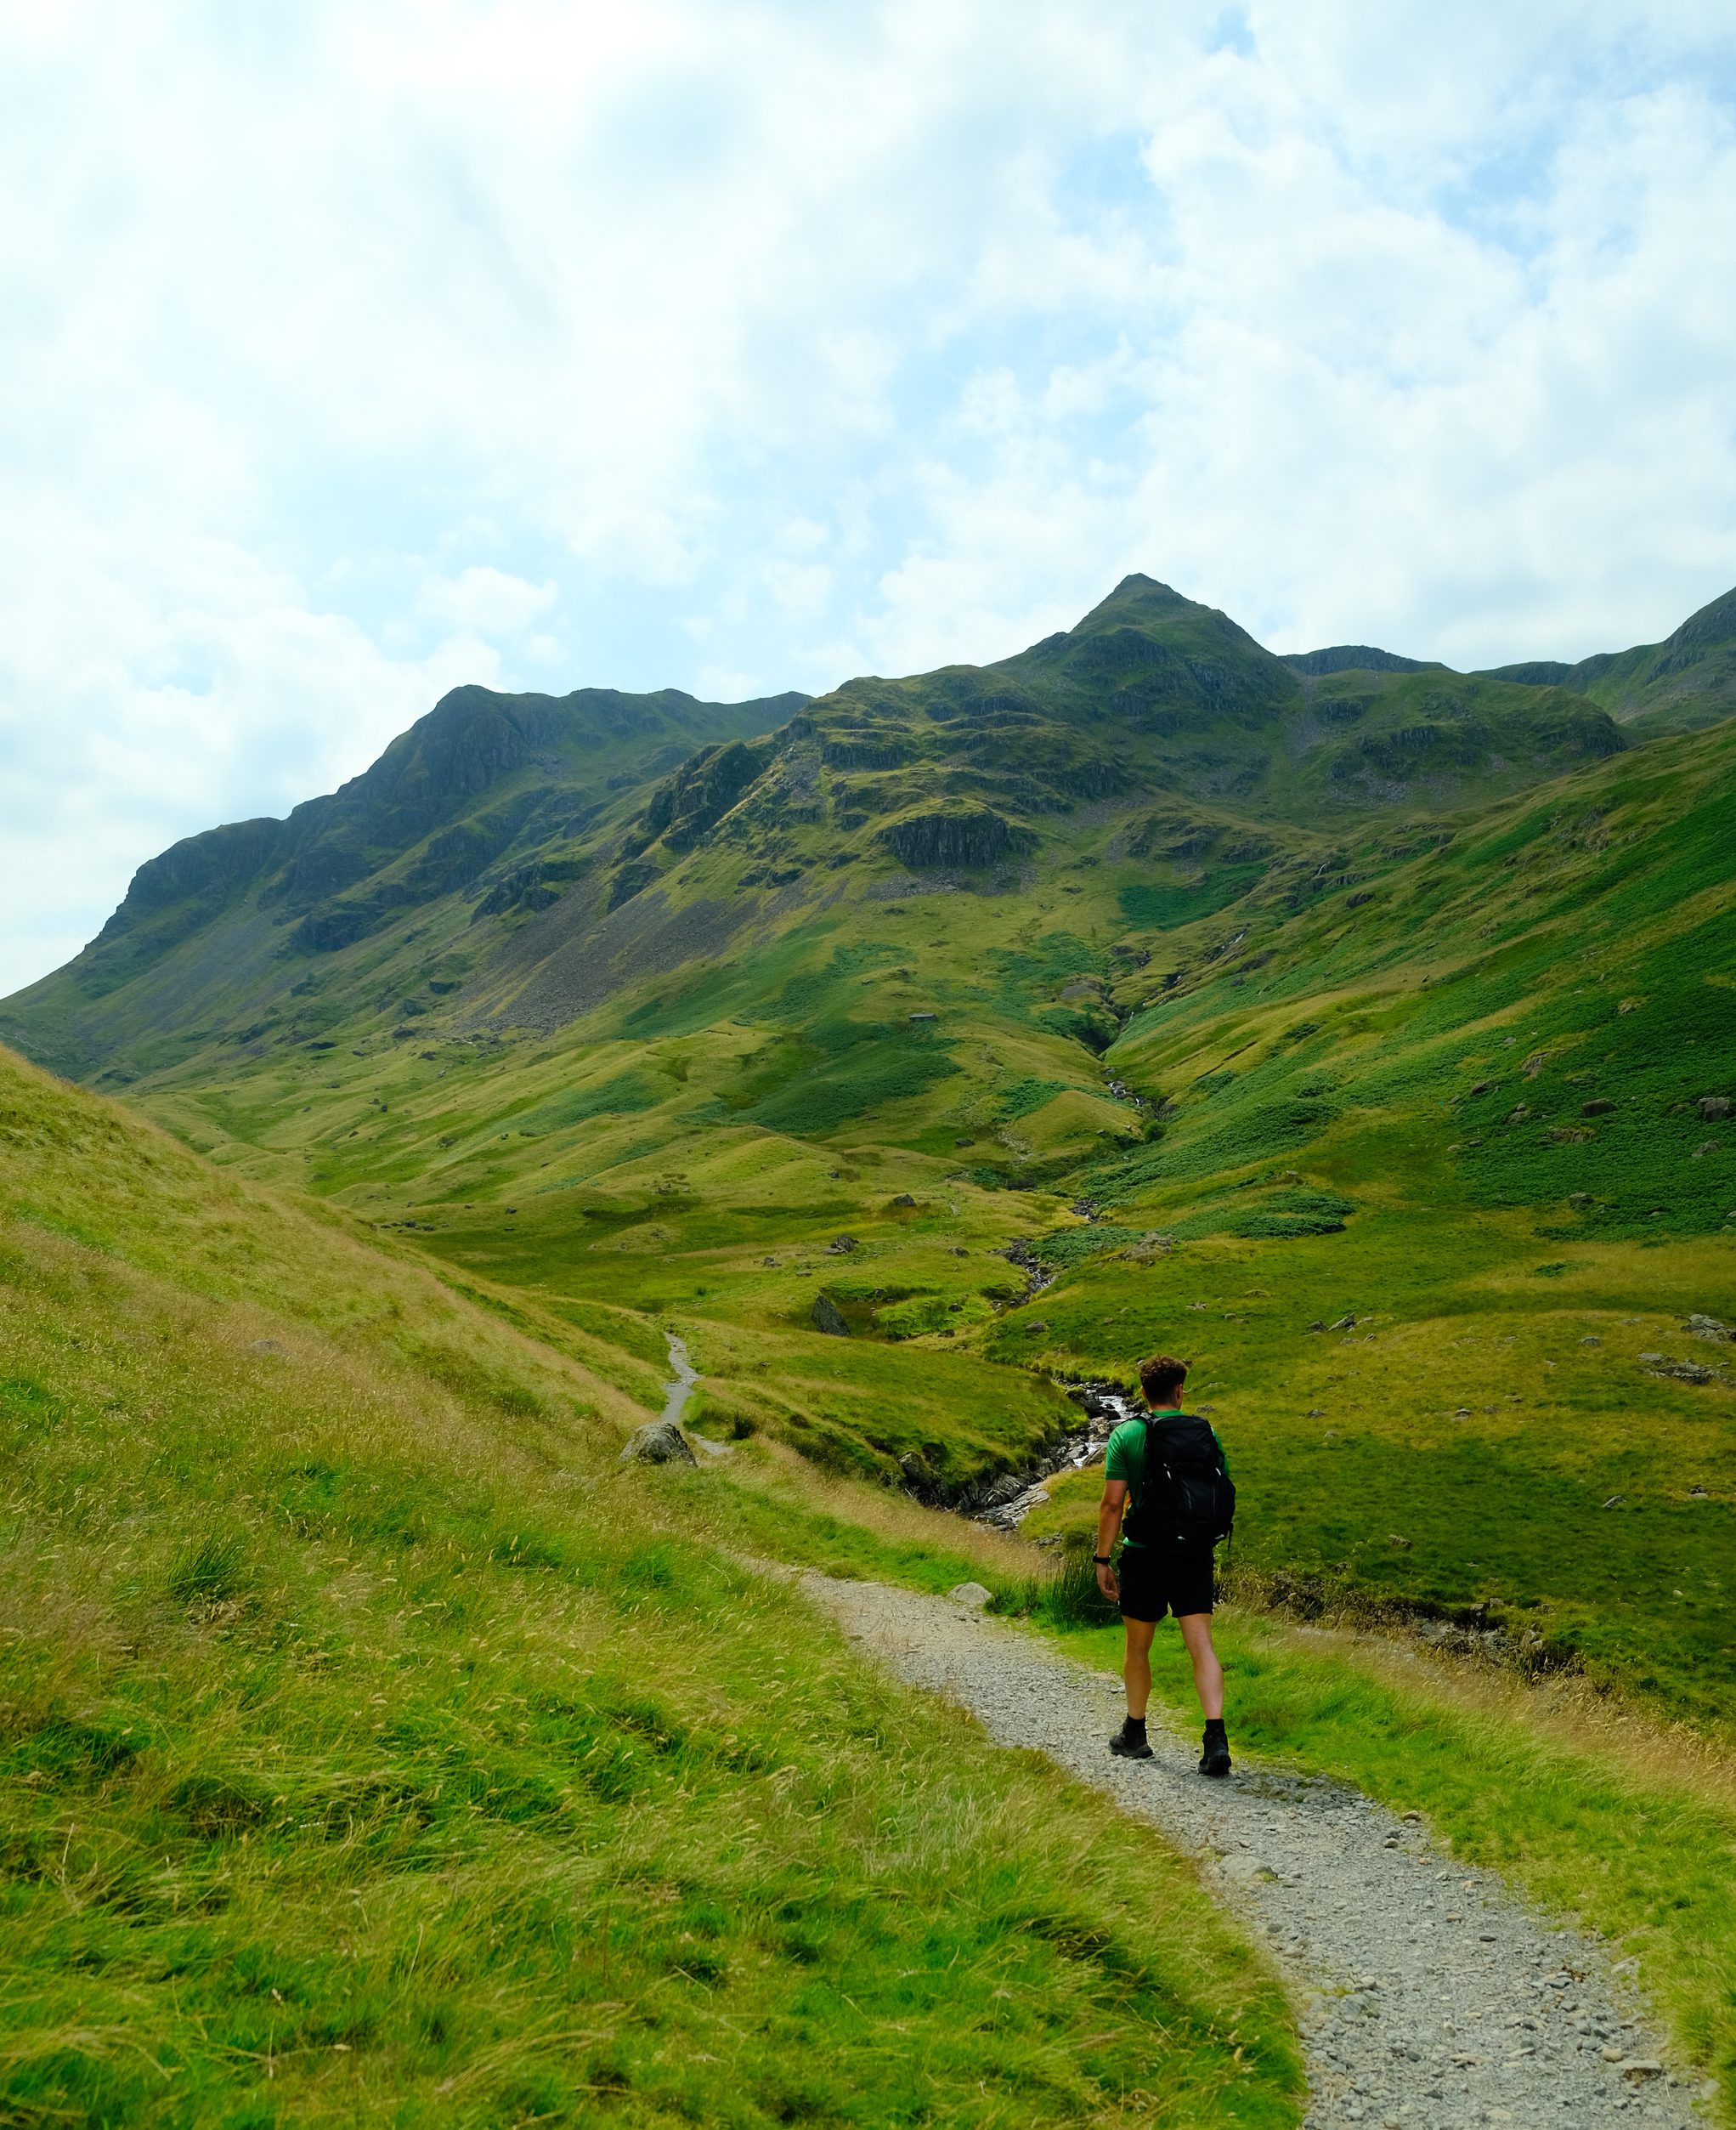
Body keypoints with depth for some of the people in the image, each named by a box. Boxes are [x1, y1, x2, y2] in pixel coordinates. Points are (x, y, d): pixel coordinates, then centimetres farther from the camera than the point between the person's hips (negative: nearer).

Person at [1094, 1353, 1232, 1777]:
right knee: (1202, 1646, 0)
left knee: (1137, 1647, 14)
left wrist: (1103, 1559, -3)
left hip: (1146, 1554, -2)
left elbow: (1112, 1504, -10)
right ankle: (1216, 1738, -13)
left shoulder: (1126, 1436, -6)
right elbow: (1223, 1495, 9)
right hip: (1196, 1553, 2)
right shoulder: (1206, 1433, 3)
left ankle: (1134, 1733, 28)